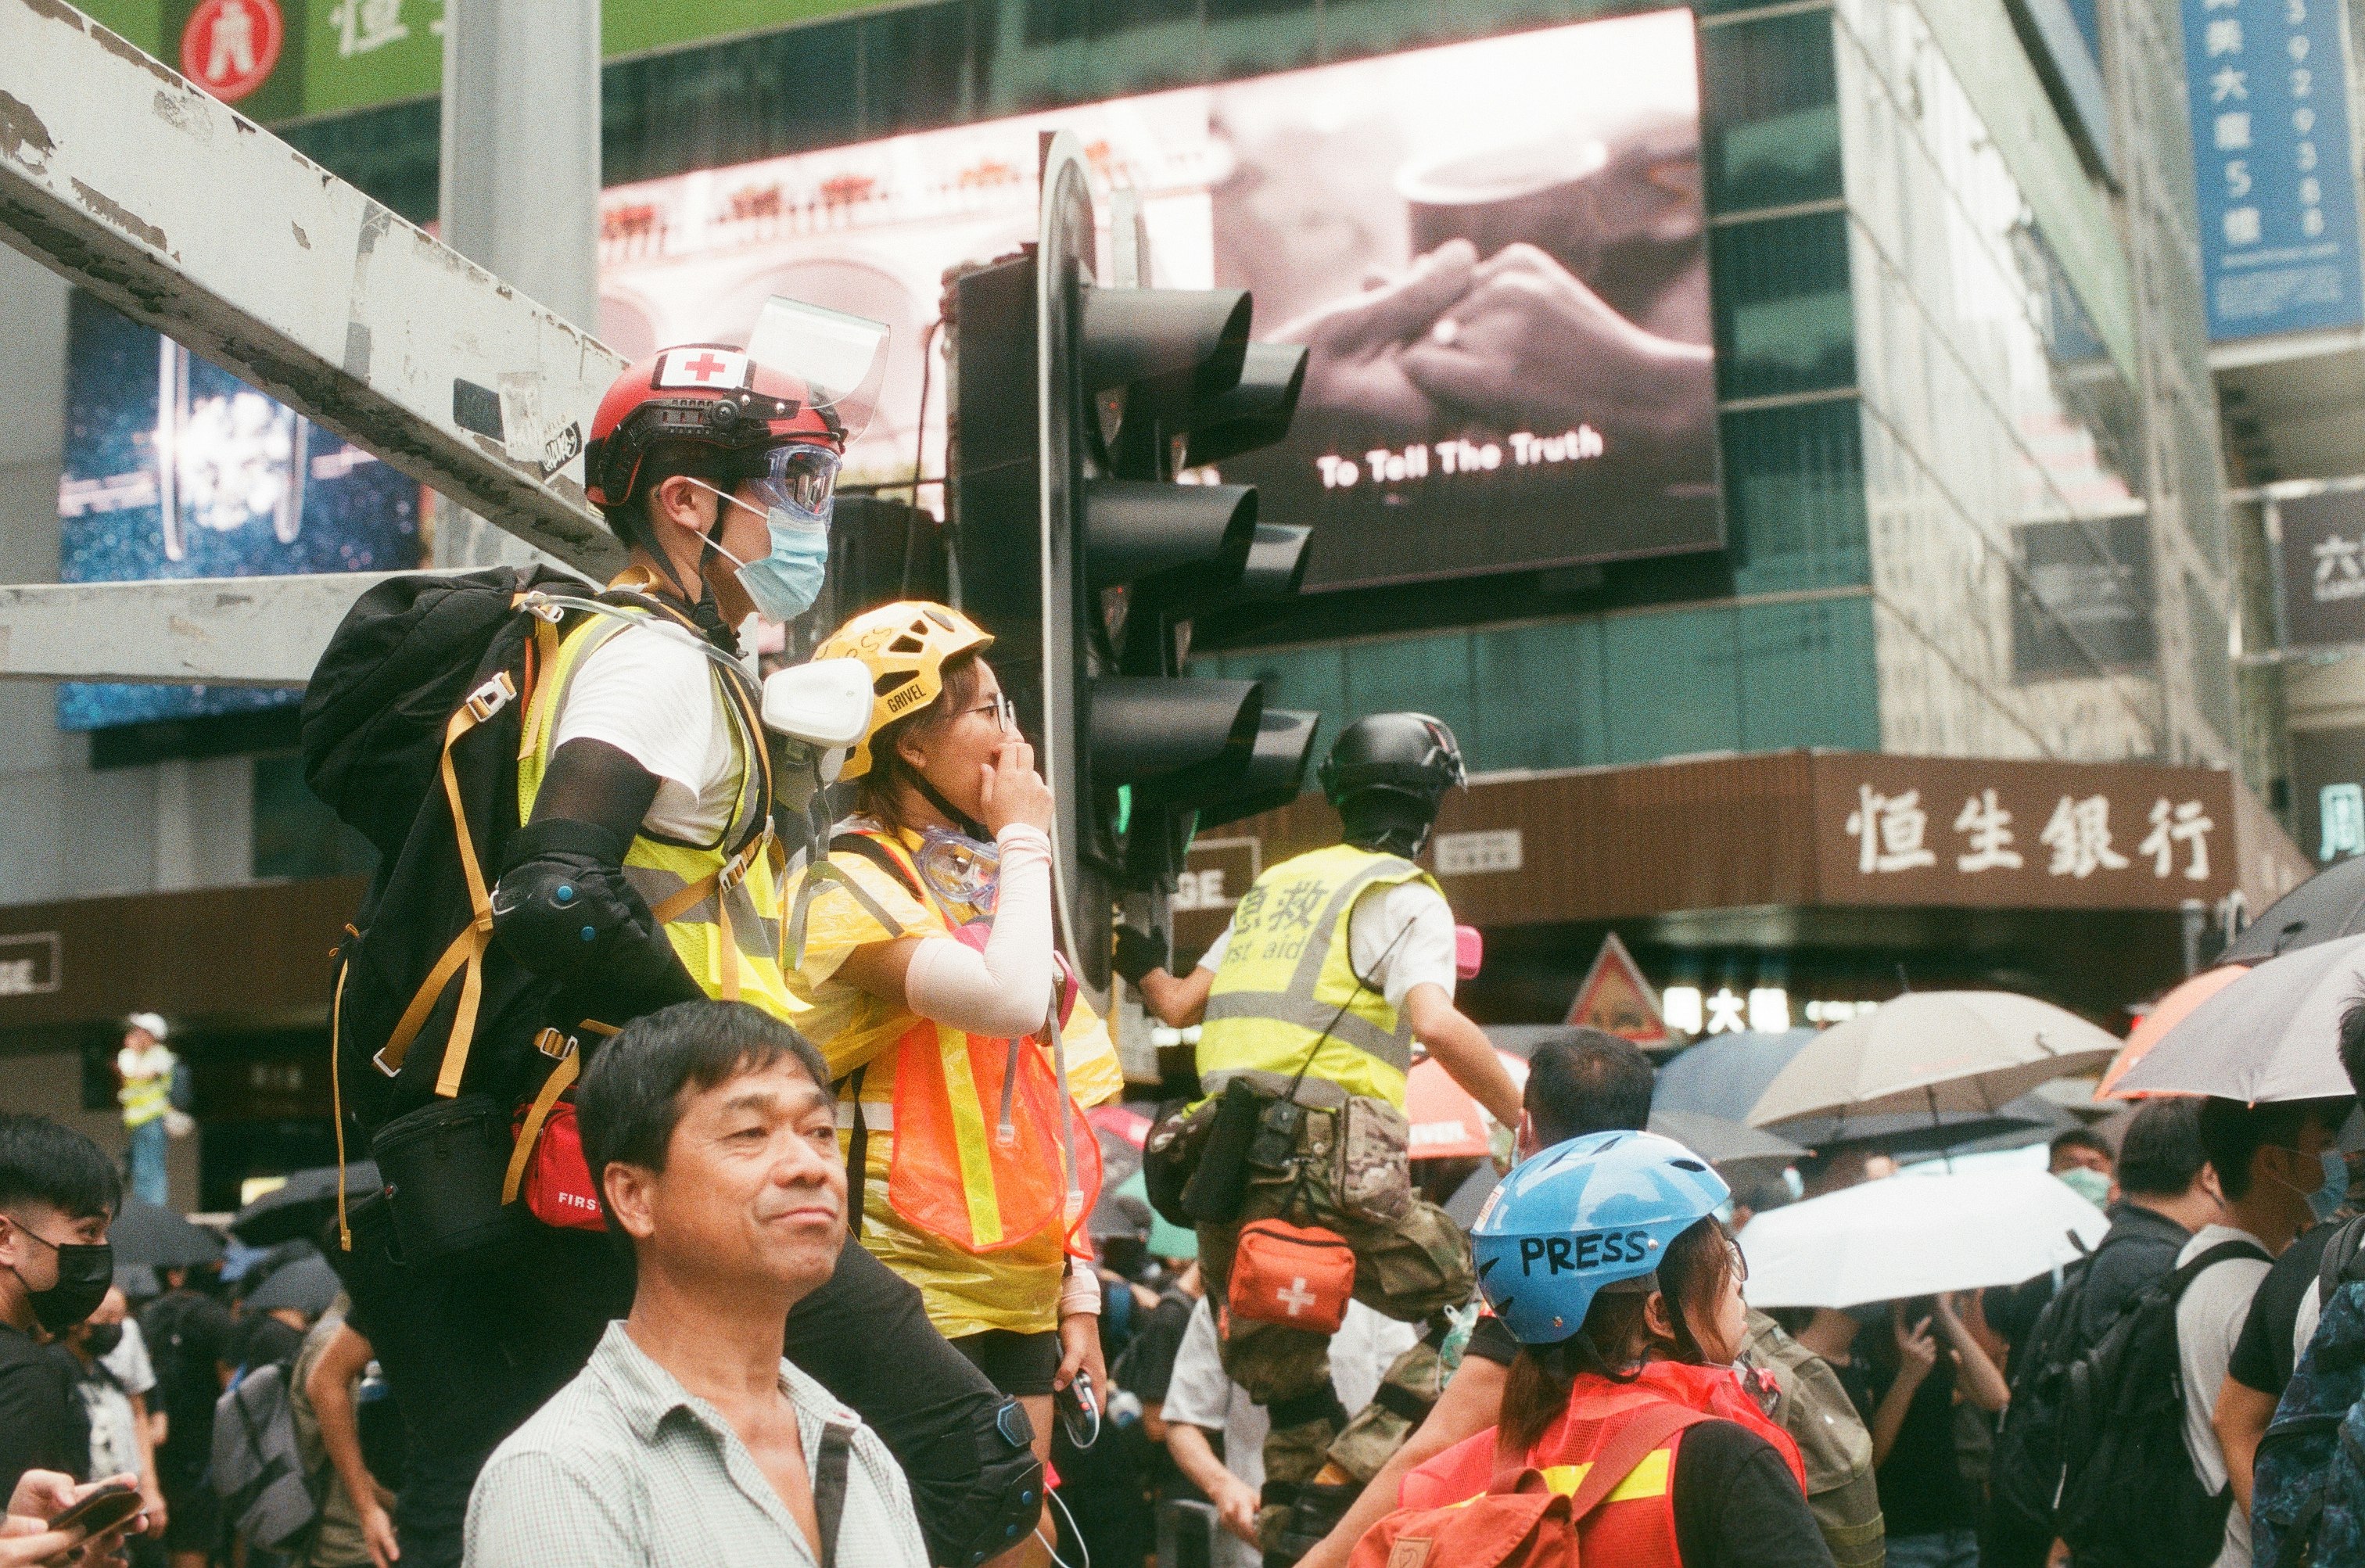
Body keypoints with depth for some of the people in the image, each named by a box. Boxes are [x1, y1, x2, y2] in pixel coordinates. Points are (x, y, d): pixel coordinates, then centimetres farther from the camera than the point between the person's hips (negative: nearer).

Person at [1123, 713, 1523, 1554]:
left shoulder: (1276, 884, 20)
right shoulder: (1405, 895, 2)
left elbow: (1180, 1005, 24)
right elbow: (1436, 1024, -16)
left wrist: (1139, 962, 45)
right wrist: (1526, 1125, -9)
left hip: (1223, 1161, 7)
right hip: (1325, 1157, -7)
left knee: (1289, 1398, 15)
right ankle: (1347, 1474, -8)